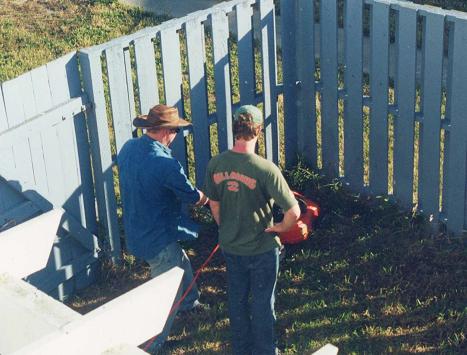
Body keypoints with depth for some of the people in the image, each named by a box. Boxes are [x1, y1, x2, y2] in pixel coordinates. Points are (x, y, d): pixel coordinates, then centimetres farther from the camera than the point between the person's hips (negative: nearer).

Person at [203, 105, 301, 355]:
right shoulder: (266, 169, -27)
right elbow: (294, 212, -28)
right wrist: (281, 227, -7)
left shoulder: (216, 164, -13)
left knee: (237, 299, 23)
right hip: (262, 248, -4)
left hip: (230, 247, 4)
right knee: (262, 303, 15)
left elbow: (213, 204, 2)